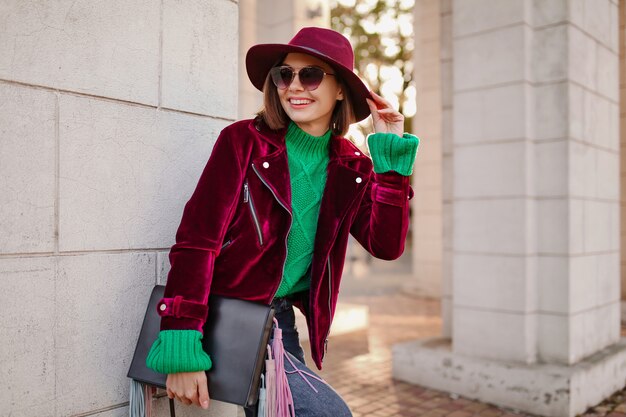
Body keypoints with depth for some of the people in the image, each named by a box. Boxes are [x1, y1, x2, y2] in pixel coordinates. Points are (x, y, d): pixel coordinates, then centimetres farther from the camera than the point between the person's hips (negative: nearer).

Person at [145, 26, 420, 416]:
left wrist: (391, 153, -11)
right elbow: (196, 239, -17)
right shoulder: (244, 141, -11)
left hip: (281, 316, 5)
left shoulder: (351, 168, 2)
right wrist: (181, 350, -24)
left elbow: (387, 245, -8)